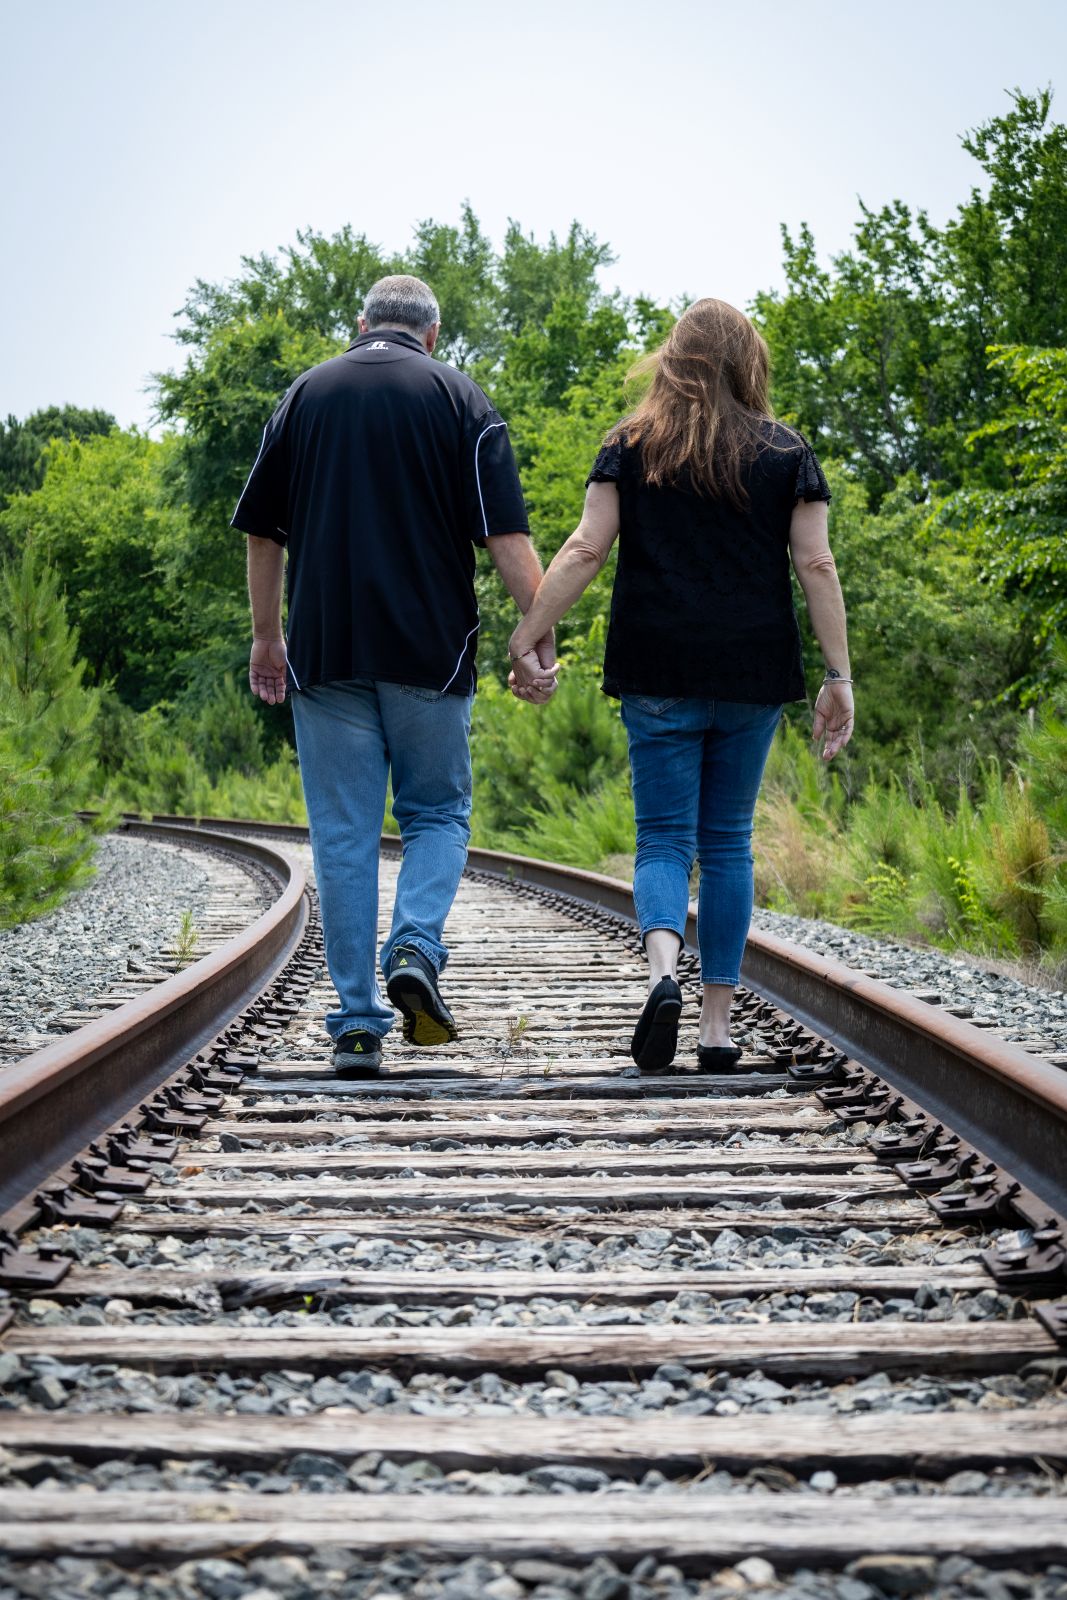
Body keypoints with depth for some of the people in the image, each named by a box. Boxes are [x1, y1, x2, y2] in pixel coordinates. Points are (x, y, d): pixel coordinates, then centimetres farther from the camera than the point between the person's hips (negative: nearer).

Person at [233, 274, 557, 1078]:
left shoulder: (307, 394, 11)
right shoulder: (457, 396, 3)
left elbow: (263, 532, 13)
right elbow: (506, 536, -5)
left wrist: (267, 636, 22)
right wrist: (539, 638, -5)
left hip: (325, 650, 2)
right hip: (432, 651, -1)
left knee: (345, 835, 5)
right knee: (438, 814, 13)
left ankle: (358, 1023, 3)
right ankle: (416, 950, -11)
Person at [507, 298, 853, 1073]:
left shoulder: (631, 446, 4)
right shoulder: (786, 451, 5)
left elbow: (586, 550, -4)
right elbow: (816, 565, -1)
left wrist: (527, 638, -2)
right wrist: (839, 676, 1)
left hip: (657, 673, -1)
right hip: (754, 673, 1)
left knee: (665, 838, 3)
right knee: (728, 841, 9)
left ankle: (664, 968, -26)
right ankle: (719, 1023, 9)